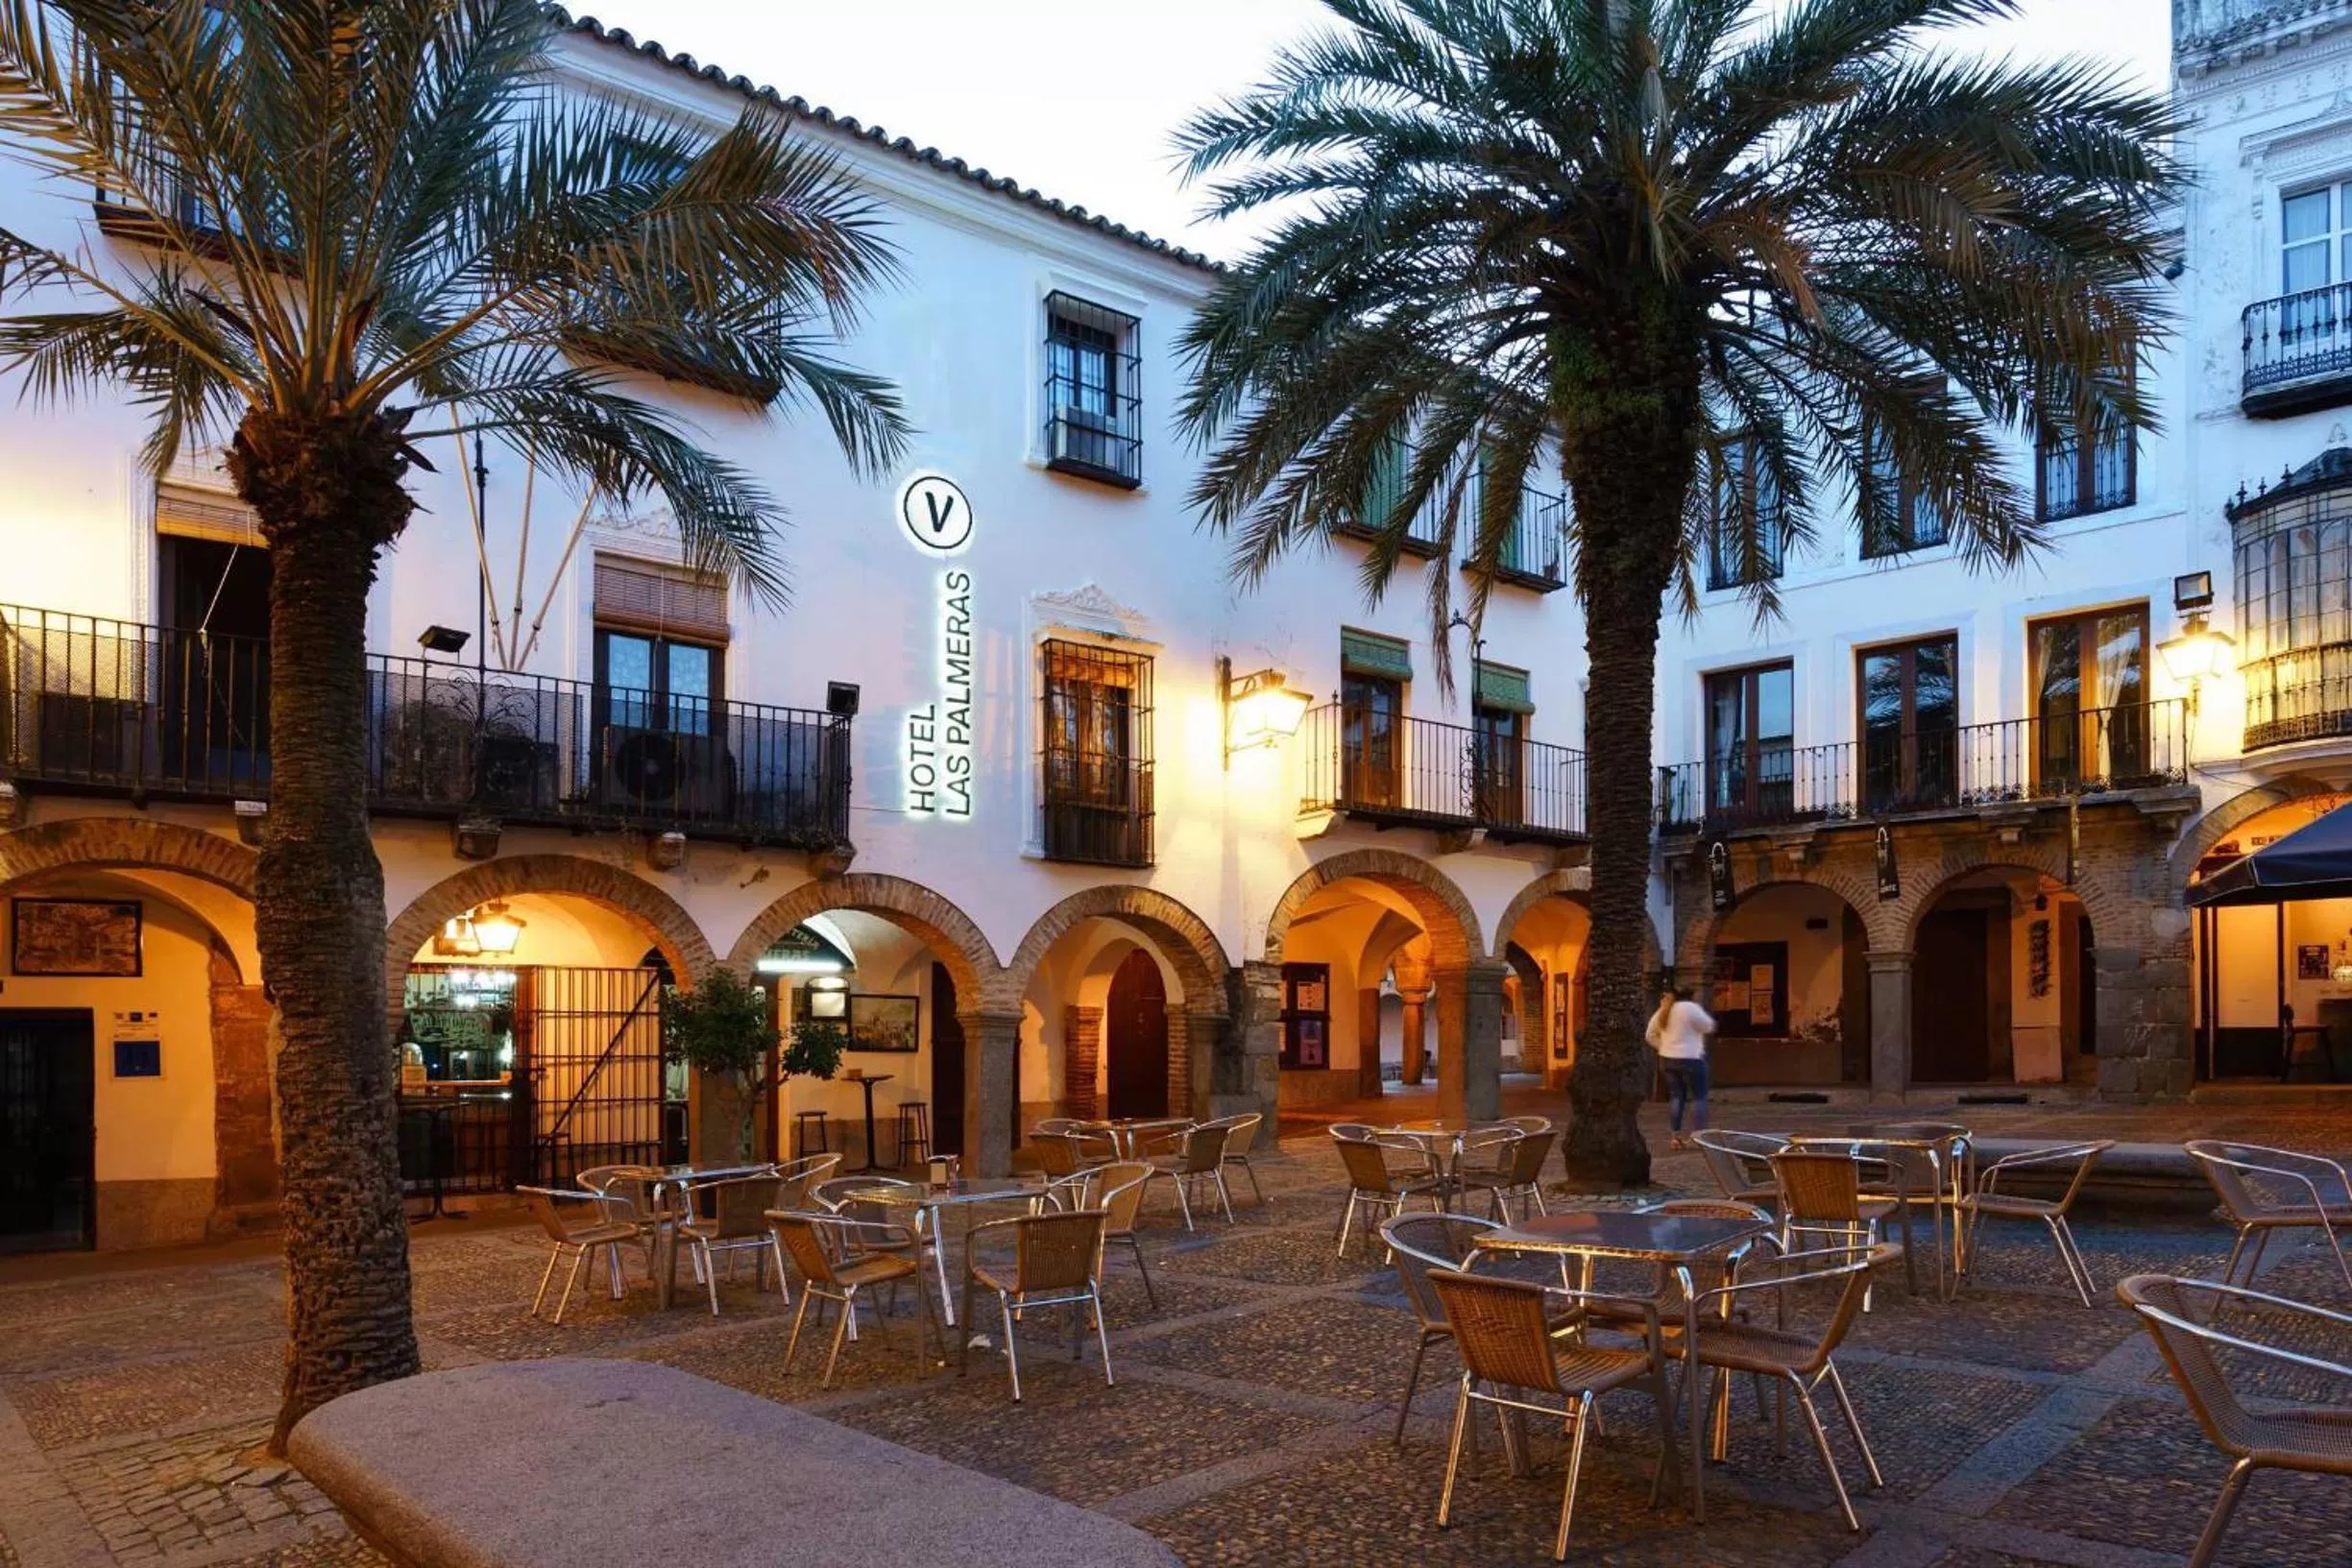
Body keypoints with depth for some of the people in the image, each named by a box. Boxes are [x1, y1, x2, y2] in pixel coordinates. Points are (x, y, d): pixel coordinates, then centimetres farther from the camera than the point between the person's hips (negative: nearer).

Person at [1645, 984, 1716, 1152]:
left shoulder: (1661, 1013, 8)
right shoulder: (1690, 1008, -11)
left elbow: (1650, 1036, 13)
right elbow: (1708, 1027, -7)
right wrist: (1703, 1013, 10)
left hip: (1668, 1059, 6)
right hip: (1690, 1059, -6)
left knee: (1675, 1097, 11)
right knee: (1698, 1097, 1)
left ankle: (1675, 1136, 9)